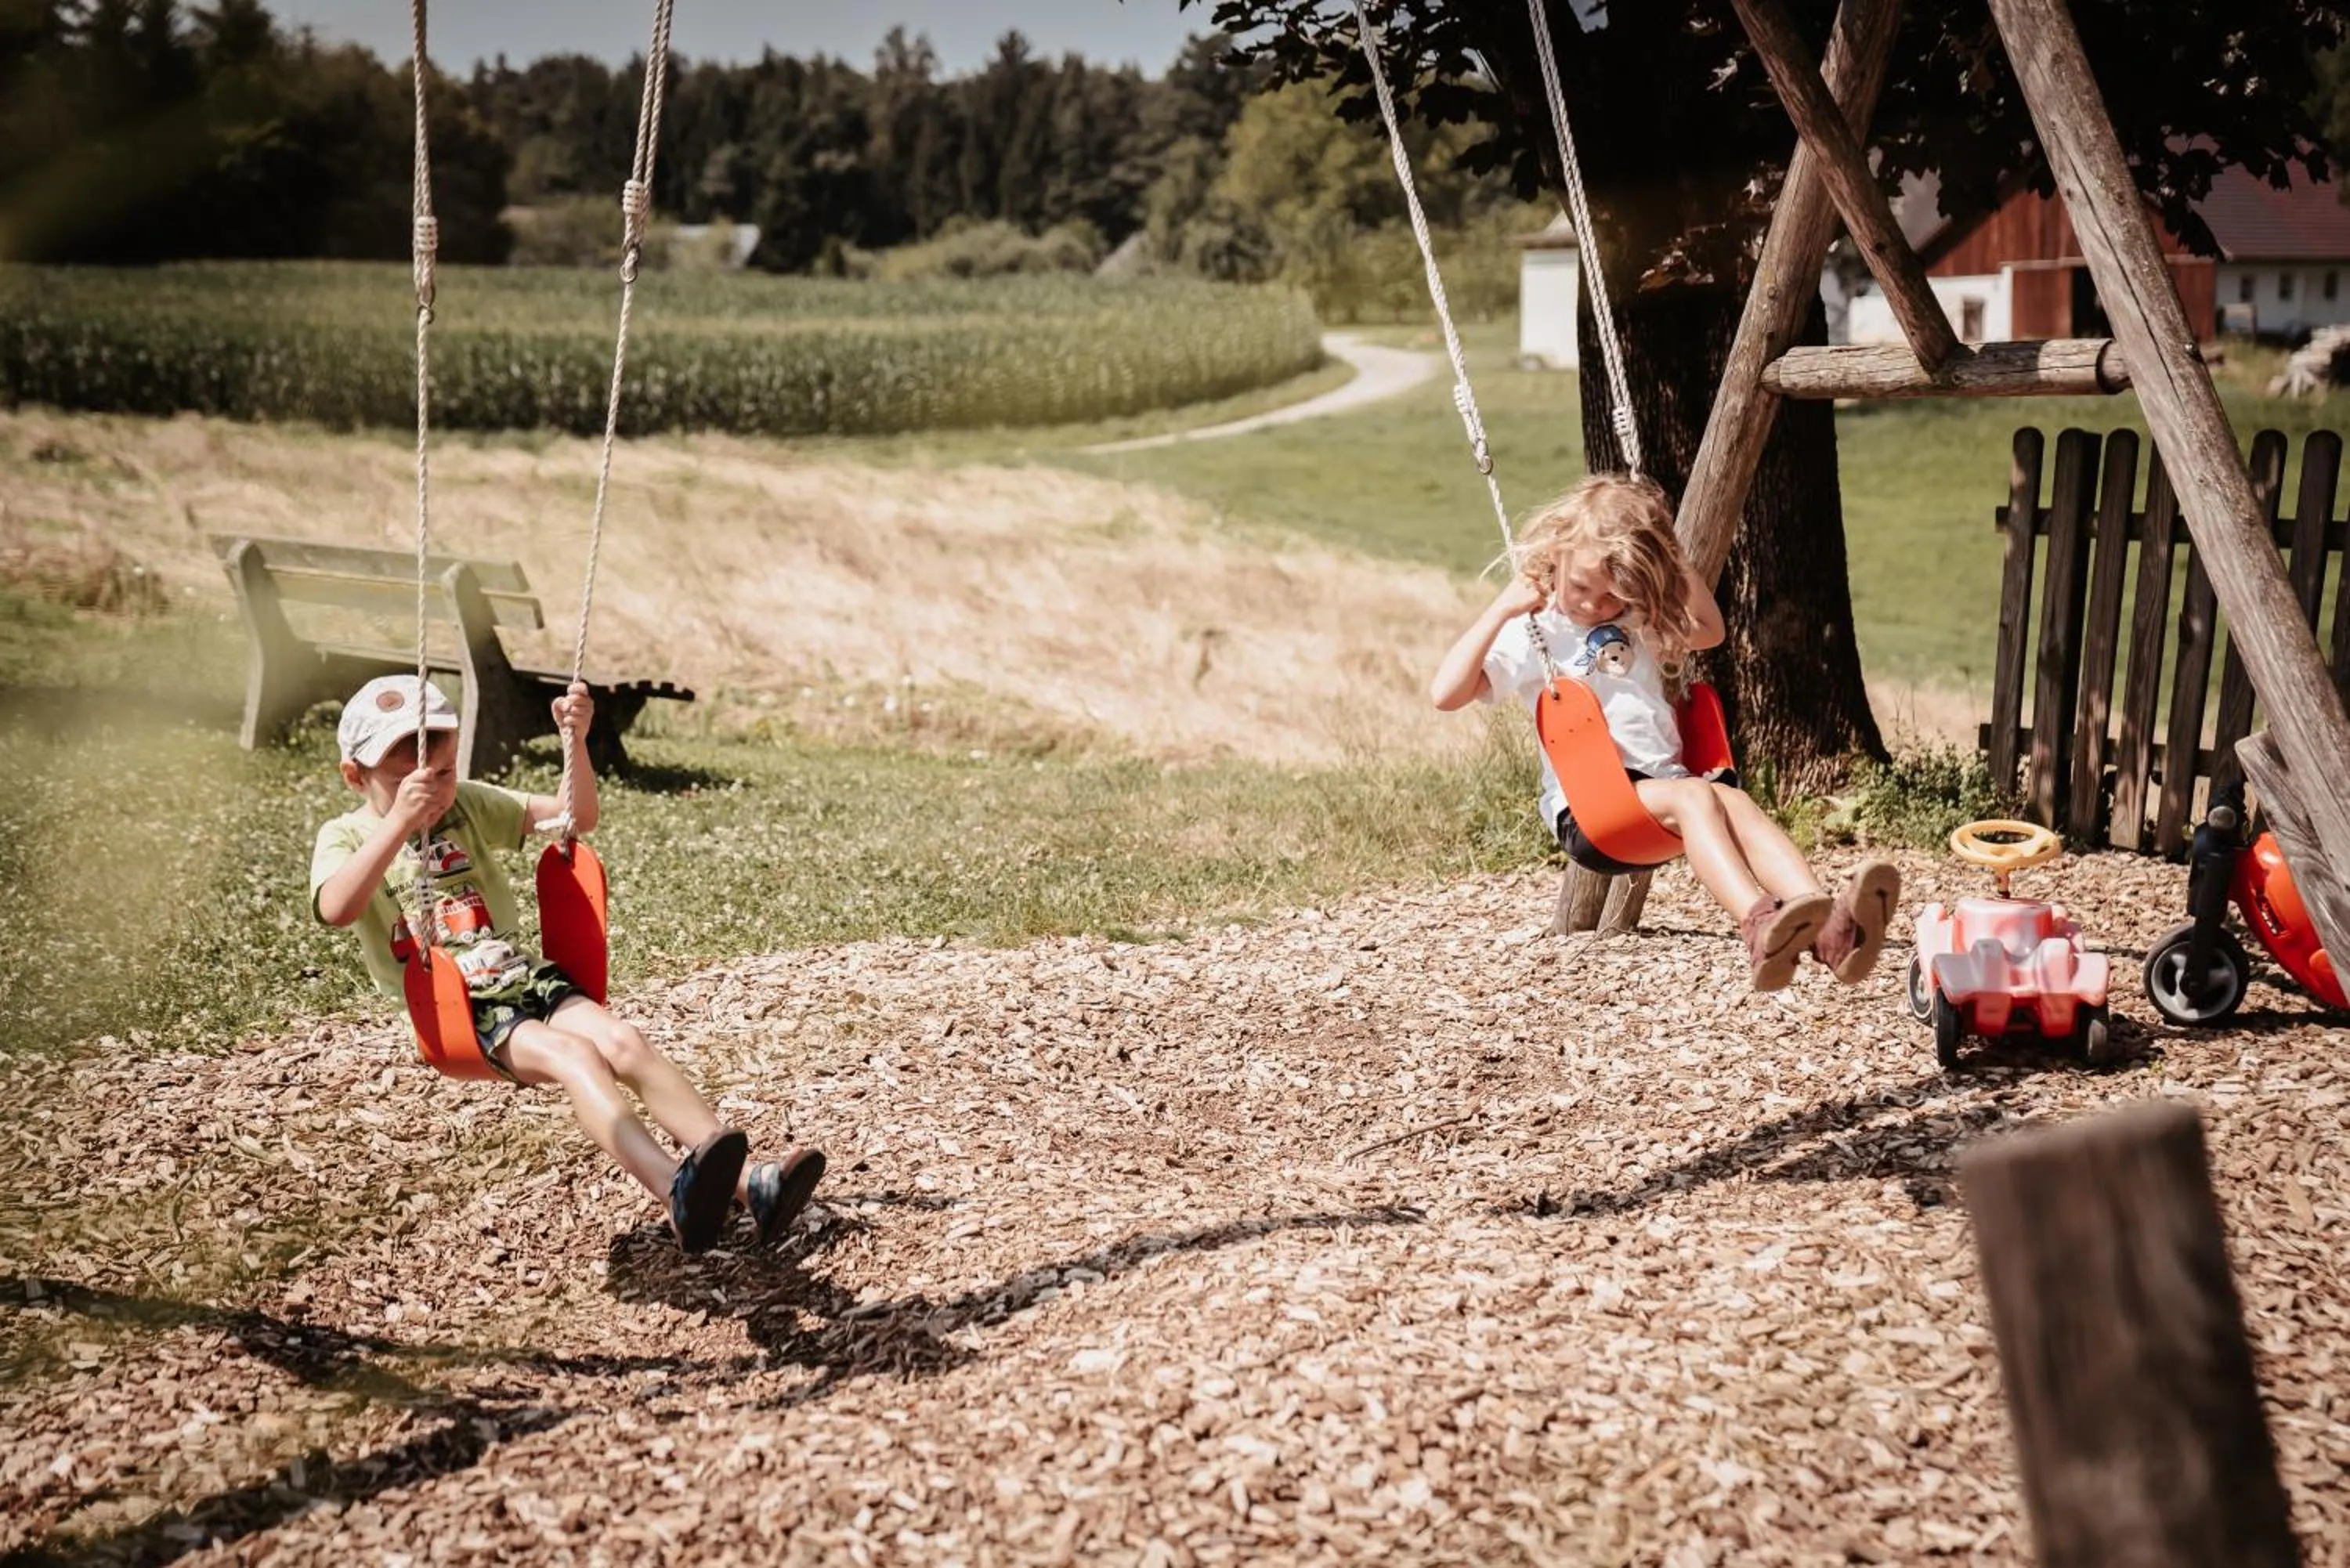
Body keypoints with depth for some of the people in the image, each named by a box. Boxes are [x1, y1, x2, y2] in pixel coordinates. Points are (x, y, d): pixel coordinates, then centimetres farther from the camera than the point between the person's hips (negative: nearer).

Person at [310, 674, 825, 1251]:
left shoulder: (467, 804, 12)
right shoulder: (347, 837, 0)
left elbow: (577, 817, 10)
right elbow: (336, 909, -23)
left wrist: (576, 740, -6)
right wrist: (400, 821, -33)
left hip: (527, 979, 5)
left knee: (623, 1042, -22)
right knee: (573, 1056, -31)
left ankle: (750, 1182, -32)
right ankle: (675, 1191, -51)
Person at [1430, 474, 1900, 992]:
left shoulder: (1638, 624, 23)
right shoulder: (1530, 633, 4)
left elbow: (1711, 630, 33)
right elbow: (1445, 694, -7)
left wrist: (1680, 567, 19)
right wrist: (1500, 610, -10)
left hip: (1664, 781, 5)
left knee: (1732, 798, -29)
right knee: (1694, 795, -35)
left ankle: (1830, 928, -53)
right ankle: (1759, 926, -58)